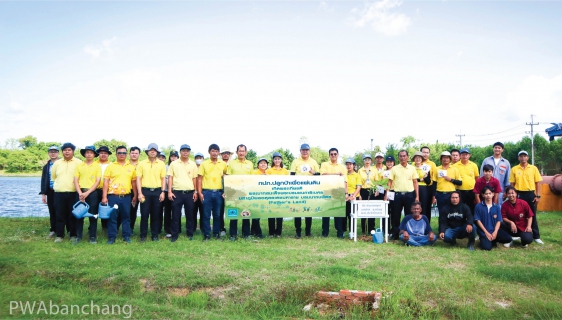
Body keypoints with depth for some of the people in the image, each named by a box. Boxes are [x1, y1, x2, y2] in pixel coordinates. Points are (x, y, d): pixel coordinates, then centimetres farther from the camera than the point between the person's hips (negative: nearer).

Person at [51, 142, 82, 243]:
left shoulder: (78, 162, -1)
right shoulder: (57, 163, 11)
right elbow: (53, 176, 23)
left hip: (73, 193, -3)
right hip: (59, 193, 3)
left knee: (73, 215, 3)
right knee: (60, 215, 5)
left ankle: (73, 235, 11)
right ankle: (59, 235, 13)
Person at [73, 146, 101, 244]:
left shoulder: (97, 166, 3)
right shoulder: (79, 166, 9)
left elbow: (97, 181, -3)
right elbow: (75, 180, 4)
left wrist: (87, 193, -12)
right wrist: (80, 193, -10)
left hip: (92, 192, -2)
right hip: (80, 192, 2)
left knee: (93, 215, 1)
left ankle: (93, 237, 8)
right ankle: (78, 236, 14)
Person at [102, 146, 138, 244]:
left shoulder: (131, 167, 9)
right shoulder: (110, 167, 3)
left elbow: (133, 182, 13)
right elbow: (106, 182, 0)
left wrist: (135, 196, 10)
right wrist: (104, 196, -6)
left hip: (126, 197, 2)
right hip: (113, 196, -1)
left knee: (126, 217, 8)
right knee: (112, 217, 2)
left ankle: (127, 236, 17)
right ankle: (111, 237, 12)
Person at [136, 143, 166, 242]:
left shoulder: (161, 164, 6)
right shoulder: (141, 164, 3)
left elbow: (163, 179, 8)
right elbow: (138, 179, 1)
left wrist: (163, 192, -1)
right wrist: (140, 193, -7)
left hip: (157, 191, 1)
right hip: (145, 191, -1)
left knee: (156, 214, 6)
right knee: (144, 214, 2)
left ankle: (155, 235, 15)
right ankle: (143, 235, 12)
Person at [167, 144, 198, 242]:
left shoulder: (193, 164, 8)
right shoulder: (174, 164, 4)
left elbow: (195, 179, 11)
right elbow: (170, 178, 3)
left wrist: (195, 192, 5)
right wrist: (169, 192, -4)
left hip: (190, 193, 1)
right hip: (177, 192, -1)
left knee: (190, 214, 7)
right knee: (175, 215, 2)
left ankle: (190, 234, 18)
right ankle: (174, 235, 11)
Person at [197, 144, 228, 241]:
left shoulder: (223, 164, 8)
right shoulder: (204, 164, 4)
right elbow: (199, 179, 3)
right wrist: (199, 193, -4)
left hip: (219, 192, 1)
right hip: (206, 192, -1)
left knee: (217, 214, 7)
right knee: (206, 215, 2)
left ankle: (217, 233, 18)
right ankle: (206, 235, 10)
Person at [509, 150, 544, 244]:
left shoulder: (533, 168, 3)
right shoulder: (514, 169, 3)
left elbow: (537, 183, 3)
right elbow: (512, 184, 4)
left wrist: (538, 196, -2)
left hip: (531, 194, 0)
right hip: (519, 194, 0)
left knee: (532, 215, 6)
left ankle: (536, 236, 14)